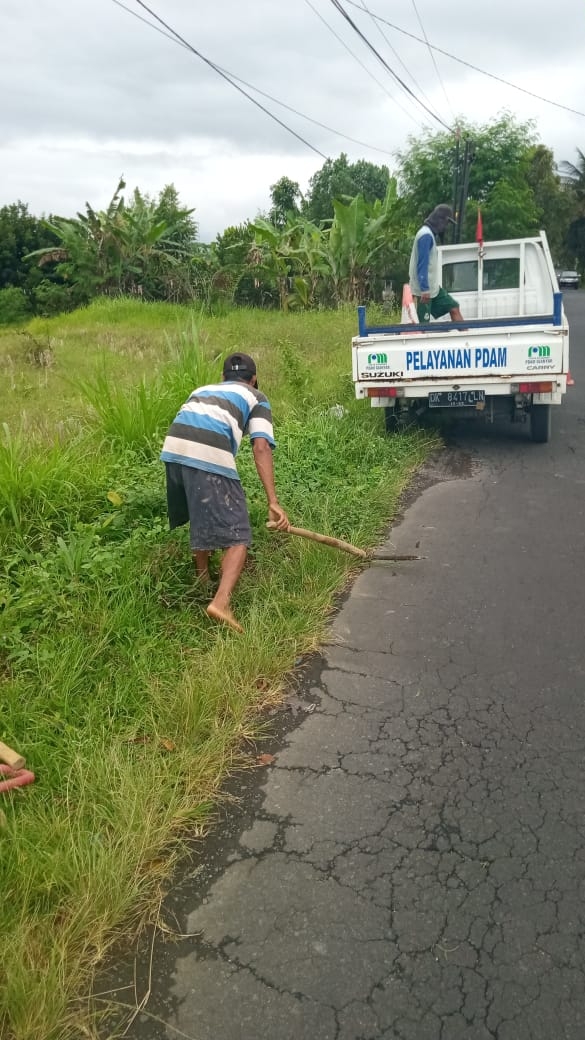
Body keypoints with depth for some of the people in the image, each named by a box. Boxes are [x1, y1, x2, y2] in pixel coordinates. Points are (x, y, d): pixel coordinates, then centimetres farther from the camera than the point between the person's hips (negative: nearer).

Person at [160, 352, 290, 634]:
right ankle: (221, 602, -18)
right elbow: (261, 447, 5)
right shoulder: (256, 398, 22)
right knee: (237, 536, 0)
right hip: (209, 455, -6)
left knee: (202, 518, 30)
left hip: (172, 448, 6)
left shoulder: (203, 389, 37)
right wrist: (273, 502, -1)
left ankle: (203, 581, 45)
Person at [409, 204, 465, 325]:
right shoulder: (426, 235, -14)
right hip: (424, 290, -10)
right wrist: (424, 289, -25)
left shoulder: (430, 234, 16)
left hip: (433, 287, 10)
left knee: (454, 307, 7)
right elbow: (422, 264, -21)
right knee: (423, 324, -7)